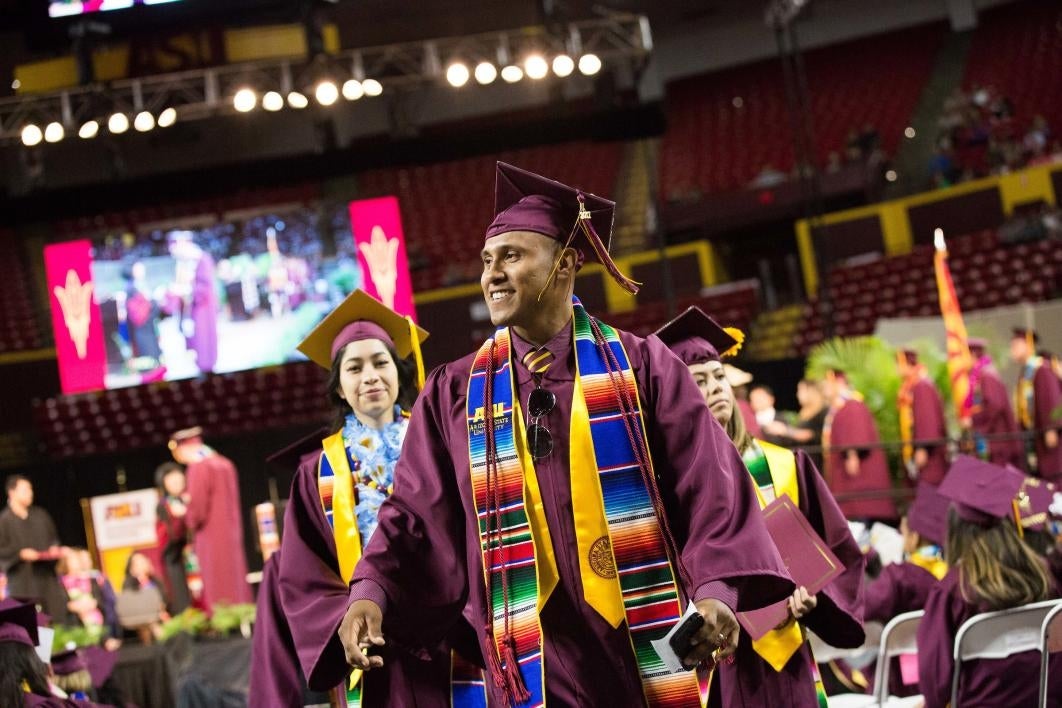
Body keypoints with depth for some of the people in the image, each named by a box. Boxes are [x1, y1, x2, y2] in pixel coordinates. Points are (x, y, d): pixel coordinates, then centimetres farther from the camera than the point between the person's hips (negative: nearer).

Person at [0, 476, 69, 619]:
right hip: (22, 581, -5)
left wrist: (54, 549, 1)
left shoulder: (40, 515, 12)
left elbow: (53, 538, 21)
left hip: (46, 576, 5)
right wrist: (20, 554, -20)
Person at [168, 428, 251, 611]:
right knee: (234, 584, 10)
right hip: (231, 534, 8)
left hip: (211, 541, -8)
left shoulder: (198, 467, -15)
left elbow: (197, 510, -18)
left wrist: (185, 513, 4)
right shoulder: (225, 464, 10)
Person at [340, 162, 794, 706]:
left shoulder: (640, 366, 3)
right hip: (529, 659, 2)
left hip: (648, 651, -1)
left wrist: (716, 589, -19)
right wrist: (371, 593, -11)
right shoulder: (455, 394, 9)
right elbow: (417, 514, 7)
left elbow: (707, 486, -3)